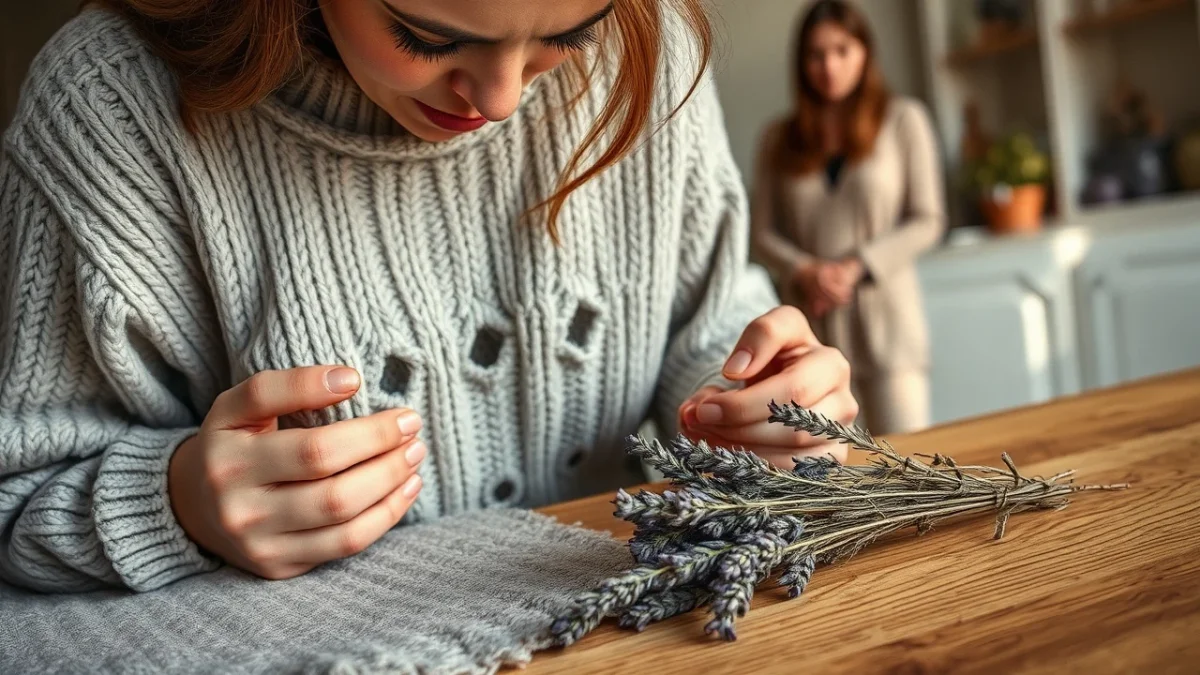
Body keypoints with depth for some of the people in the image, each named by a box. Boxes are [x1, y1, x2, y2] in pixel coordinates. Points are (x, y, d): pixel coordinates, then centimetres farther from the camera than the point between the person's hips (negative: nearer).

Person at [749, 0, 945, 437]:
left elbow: (928, 221, 0)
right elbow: (761, 233, 7)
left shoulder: (903, 119, 5)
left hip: (884, 318, -2)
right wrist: (804, 272, -13)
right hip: (806, 323, 2)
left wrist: (857, 268, -13)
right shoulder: (779, 137, 11)